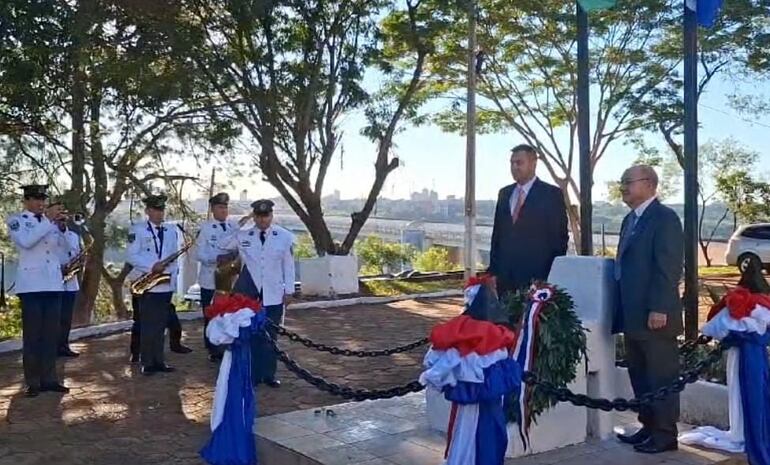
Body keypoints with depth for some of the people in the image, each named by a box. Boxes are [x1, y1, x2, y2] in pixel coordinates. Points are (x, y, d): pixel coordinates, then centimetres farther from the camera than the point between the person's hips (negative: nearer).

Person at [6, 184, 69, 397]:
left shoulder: (51, 219, 15)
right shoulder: (16, 220, 2)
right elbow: (26, 241, -18)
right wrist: (47, 220, -18)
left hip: (53, 283, 5)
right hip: (31, 285, -4)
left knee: (51, 334, 7)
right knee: (32, 335, -2)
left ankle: (49, 379, 14)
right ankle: (33, 382, 4)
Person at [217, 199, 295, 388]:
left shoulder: (285, 237, -2)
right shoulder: (241, 235, 0)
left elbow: (289, 265, 3)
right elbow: (219, 247, 15)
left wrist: (289, 290, 2)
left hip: (273, 295, 0)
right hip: (248, 294, 0)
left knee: (270, 335, 6)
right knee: (249, 334, 3)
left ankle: (269, 374, 18)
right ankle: (252, 375, 14)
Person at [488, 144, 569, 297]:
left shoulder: (552, 194, -1)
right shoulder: (504, 193, 14)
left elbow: (560, 237, -2)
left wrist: (551, 278, -6)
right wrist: (493, 270, 9)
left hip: (536, 276, -4)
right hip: (505, 277, 5)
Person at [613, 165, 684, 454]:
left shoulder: (665, 218, -11)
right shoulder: (630, 220, 17)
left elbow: (668, 267, -18)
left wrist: (659, 308, -22)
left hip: (654, 315, -9)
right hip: (633, 315, 9)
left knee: (661, 376, 2)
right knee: (639, 375, 15)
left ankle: (665, 434, 12)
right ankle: (648, 427, 26)